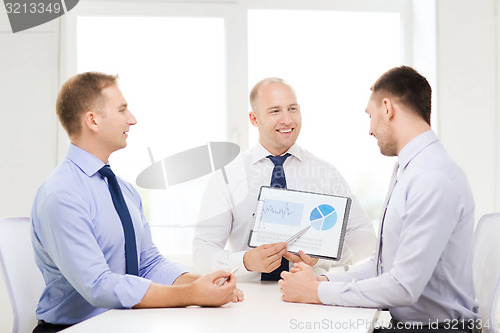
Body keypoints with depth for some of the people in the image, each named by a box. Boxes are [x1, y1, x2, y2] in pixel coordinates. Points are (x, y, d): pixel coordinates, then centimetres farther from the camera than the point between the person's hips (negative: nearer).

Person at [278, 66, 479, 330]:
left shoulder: (434, 179, -19)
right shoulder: (407, 171, 13)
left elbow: (404, 287, -22)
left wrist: (319, 292, -13)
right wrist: (325, 280, 3)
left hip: (434, 324, -8)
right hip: (399, 321, 8)